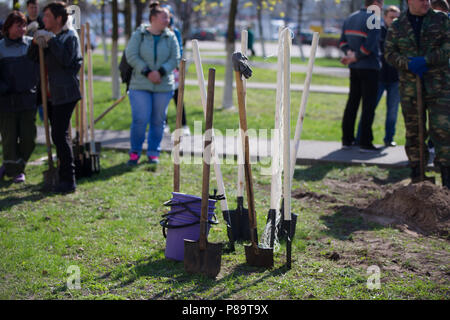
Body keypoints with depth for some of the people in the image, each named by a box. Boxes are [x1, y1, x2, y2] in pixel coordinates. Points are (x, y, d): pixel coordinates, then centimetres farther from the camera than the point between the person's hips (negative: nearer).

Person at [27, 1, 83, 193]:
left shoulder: (70, 36, -7)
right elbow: (32, 59, 14)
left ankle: (68, 181, -11)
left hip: (65, 94, -9)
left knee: (60, 135, -14)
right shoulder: (47, 36, 17)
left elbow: (66, 59, -22)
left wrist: (51, 40, -20)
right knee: (58, 135, 15)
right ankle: (62, 174, 25)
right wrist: (35, 43, -3)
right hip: (50, 94, 9)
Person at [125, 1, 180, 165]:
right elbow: (131, 56, -7)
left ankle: (153, 152, 21)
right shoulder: (139, 35, -1)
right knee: (140, 120, -8)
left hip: (164, 86, 2)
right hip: (140, 85, -2)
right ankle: (135, 152, 9)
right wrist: (147, 72, -16)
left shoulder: (170, 37, 5)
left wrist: (161, 71, -16)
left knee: (158, 121, 7)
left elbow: (175, 59, 0)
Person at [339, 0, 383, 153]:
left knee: (352, 102, 13)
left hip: (354, 67, 7)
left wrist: (349, 52, -2)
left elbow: (342, 41, 12)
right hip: (370, 67, -7)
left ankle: (347, 139, 15)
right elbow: (369, 45, -22)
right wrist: (354, 58, -10)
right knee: (369, 105, -3)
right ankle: (365, 143, -3)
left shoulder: (350, 19, 11)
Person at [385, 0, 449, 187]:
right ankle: (416, 177, 14)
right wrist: (409, 64, -12)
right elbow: (389, 53, 5)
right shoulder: (397, 26, 8)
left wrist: (426, 60, -14)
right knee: (413, 131, 5)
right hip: (409, 86, 1)